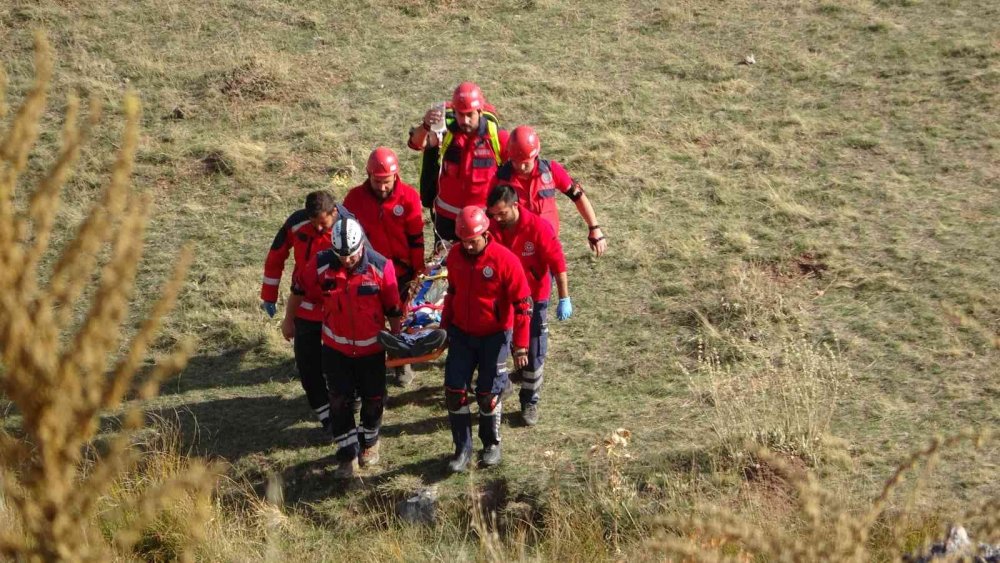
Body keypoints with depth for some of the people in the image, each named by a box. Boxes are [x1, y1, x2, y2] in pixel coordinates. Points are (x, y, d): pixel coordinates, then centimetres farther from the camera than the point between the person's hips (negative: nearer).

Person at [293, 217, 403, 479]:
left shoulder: (380, 266, -20)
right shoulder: (321, 264, -17)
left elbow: (393, 309, -8)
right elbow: (299, 290, 1)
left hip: (371, 348, -1)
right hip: (336, 348, 1)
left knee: (373, 399, 14)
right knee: (339, 401, 2)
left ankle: (369, 442, 39)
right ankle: (347, 454, 15)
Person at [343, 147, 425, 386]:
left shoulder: (408, 197, -14)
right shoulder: (355, 198, -11)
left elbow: (416, 238, -7)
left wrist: (418, 272, -4)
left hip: (400, 271, 0)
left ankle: (403, 363, 33)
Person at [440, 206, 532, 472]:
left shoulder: (505, 261, -21)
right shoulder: (455, 256, -6)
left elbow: (522, 305, -16)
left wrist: (521, 347, -15)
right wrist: (445, 326, 18)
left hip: (494, 337, -4)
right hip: (461, 334, 4)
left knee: (487, 394, 5)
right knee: (454, 391, 1)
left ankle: (492, 444, 30)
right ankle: (463, 449, 17)